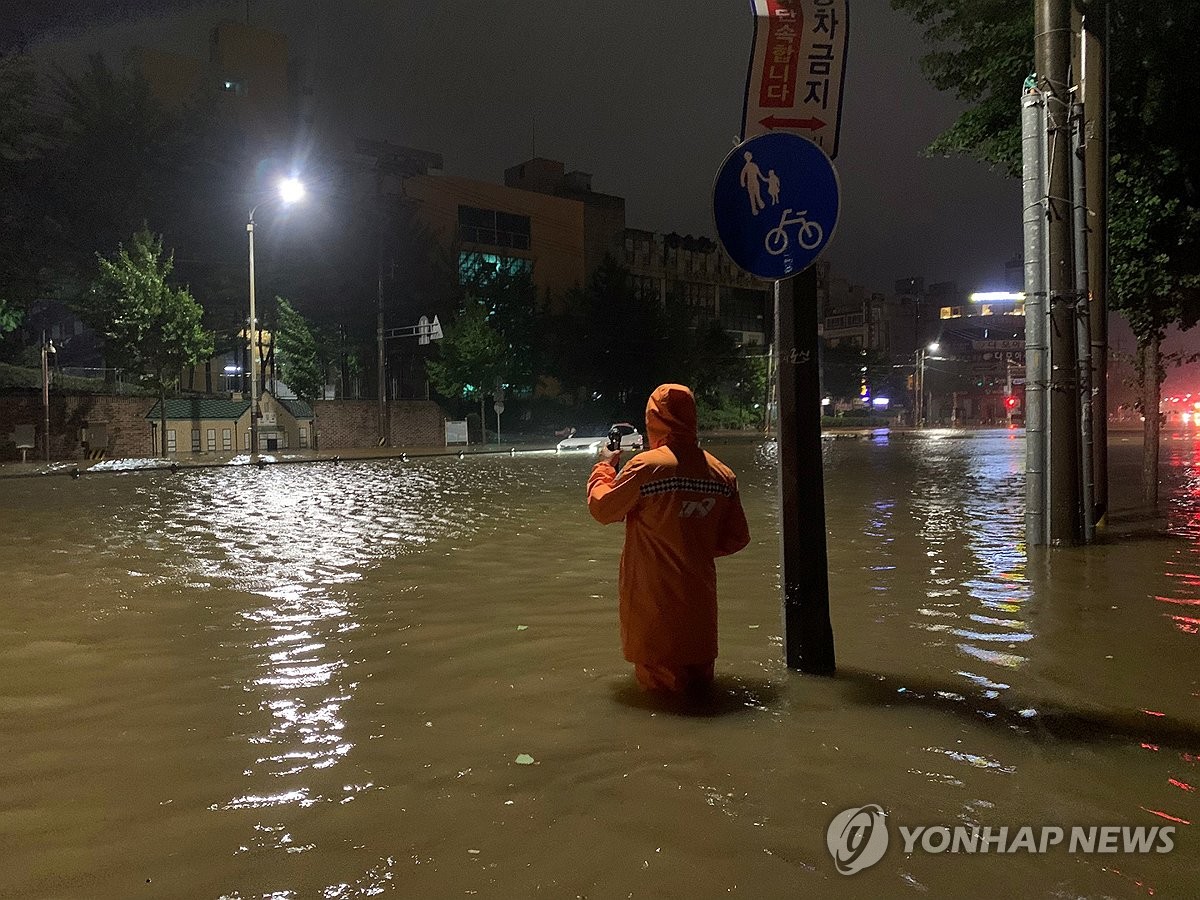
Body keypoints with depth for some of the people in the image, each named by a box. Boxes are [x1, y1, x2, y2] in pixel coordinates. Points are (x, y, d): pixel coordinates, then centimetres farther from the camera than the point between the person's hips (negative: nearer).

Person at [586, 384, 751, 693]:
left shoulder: (646, 465, -16)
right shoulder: (722, 473, -2)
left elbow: (602, 509, -5)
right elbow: (737, 538, 5)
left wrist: (604, 466, 10)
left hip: (653, 594, -4)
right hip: (699, 592, 4)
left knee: (662, 679, 9)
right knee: (698, 675, 19)